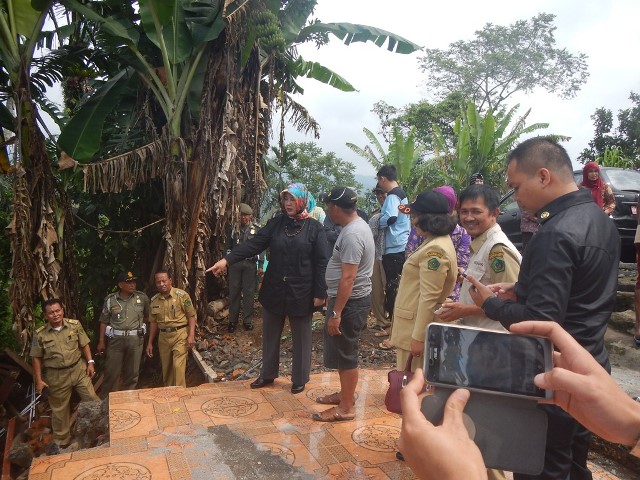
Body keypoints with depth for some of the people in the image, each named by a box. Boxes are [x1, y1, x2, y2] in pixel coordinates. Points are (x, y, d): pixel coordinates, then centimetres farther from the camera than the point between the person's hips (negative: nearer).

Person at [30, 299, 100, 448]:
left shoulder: (75, 325, -6)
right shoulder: (40, 334, -9)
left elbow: (84, 345, 1)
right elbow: (37, 358, -2)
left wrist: (90, 362, -6)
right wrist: (39, 380, -3)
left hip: (79, 369, 1)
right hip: (56, 376, 0)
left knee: (92, 399, 5)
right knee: (59, 409, 13)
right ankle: (61, 441, 30)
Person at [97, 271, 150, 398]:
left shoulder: (142, 298, 0)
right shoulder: (110, 299, -1)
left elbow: (147, 316, 15)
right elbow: (104, 321, 4)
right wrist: (101, 341, 2)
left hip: (136, 339, 1)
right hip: (116, 339, -1)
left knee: (132, 372, 9)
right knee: (111, 371, 2)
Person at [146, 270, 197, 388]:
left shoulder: (181, 295, -10)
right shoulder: (154, 300, 6)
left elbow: (192, 316, -7)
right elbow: (154, 322, 15)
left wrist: (191, 335, -15)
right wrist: (150, 343, 14)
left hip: (180, 335, -5)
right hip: (163, 337, 5)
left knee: (178, 366, -12)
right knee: (166, 368, 13)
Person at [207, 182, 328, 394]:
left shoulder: (314, 228, -7)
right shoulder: (275, 224, 2)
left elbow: (321, 263, -8)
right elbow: (254, 244, -6)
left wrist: (320, 292, -11)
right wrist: (227, 260, -18)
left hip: (301, 293, -4)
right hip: (274, 290, 4)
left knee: (301, 337, 11)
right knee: (270, 334, 16)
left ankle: (300, 379, 29)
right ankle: (267, 374, 35)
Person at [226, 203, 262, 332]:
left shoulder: (256, 230, 4)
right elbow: (228, 246, 9)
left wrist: (260, 265, -2)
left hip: (250, 264, -1)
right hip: (235, 263, 1)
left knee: (248, 292, 3)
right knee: (234, 292, 3)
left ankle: (247, 320, 12)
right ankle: (233, 320, 11)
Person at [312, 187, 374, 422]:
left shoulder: (352, 234, -24)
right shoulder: (356, 225, 9)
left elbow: (348, 278, -27)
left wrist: (336, 313, -25)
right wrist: (332, 297, 24)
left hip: (350, 302, -10)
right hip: (349, 298, 10)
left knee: (345, 354, 1)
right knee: (343, 352, 21)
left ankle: (346, 407, 14)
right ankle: (345, 393, 36)